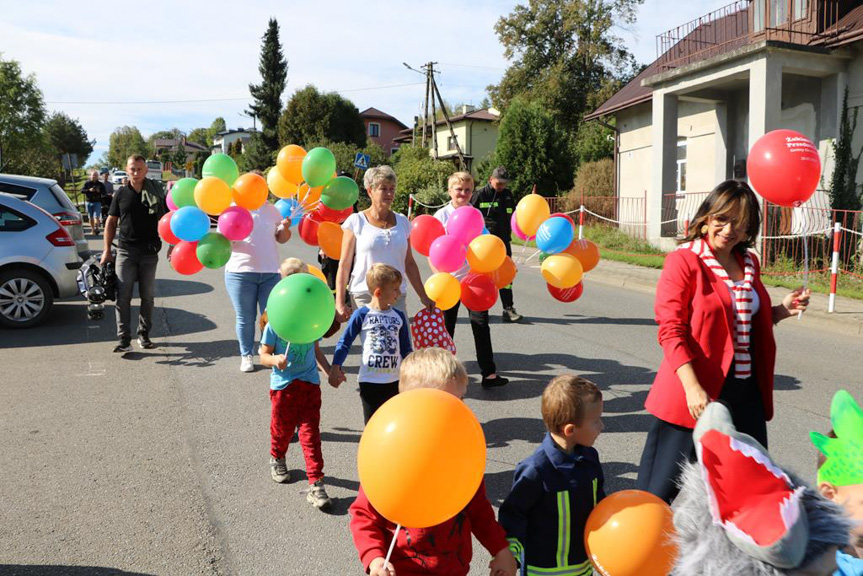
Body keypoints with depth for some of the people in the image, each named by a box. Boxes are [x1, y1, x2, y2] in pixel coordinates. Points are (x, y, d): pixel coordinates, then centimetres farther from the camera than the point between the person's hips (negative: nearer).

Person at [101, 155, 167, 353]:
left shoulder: (156, 192, 2)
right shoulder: (121, 194, 5)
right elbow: (111, 222, 8)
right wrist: (107, 250, 3)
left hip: (149, 252, 0)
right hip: (125, 250, 0)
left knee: (147, 296, 9)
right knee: (123, 296, -5)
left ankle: (144, 334, 21)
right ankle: (124, 340, -3)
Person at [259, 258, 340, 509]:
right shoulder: (274, 324, -11)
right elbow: (264, 356, -6)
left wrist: (329, 371, 7)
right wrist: (276, 360, -28)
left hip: (309, 384, 1)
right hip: (283, 385, -1)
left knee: (310, 433, -3)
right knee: (282, 429, 16)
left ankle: (316, 484, 0)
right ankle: (277, 459, 48)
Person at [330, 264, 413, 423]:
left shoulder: (399, 316, 4)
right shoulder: (361, 315, -8)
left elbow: (406, 348, 13)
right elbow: (345, 342, -2)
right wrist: (335, 367, -10)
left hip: (395, 381, 4)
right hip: (370, 381, -4)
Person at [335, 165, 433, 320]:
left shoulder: (402, 222, 11)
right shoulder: (356, 221, 1)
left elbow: (409, 263, 17)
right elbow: (344, 265, 1)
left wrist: (423, 296, 17)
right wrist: (340, 303, -5)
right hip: (364, 297, -3)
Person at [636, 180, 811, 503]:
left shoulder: (749, 263, 11)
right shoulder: (684, 261, -10)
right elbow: (671, 331, -16)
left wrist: (781, 311, 4)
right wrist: (692, 388, -24)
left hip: (745, 392, 7)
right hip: (698, 391, -7)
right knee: (661, 488, 2)